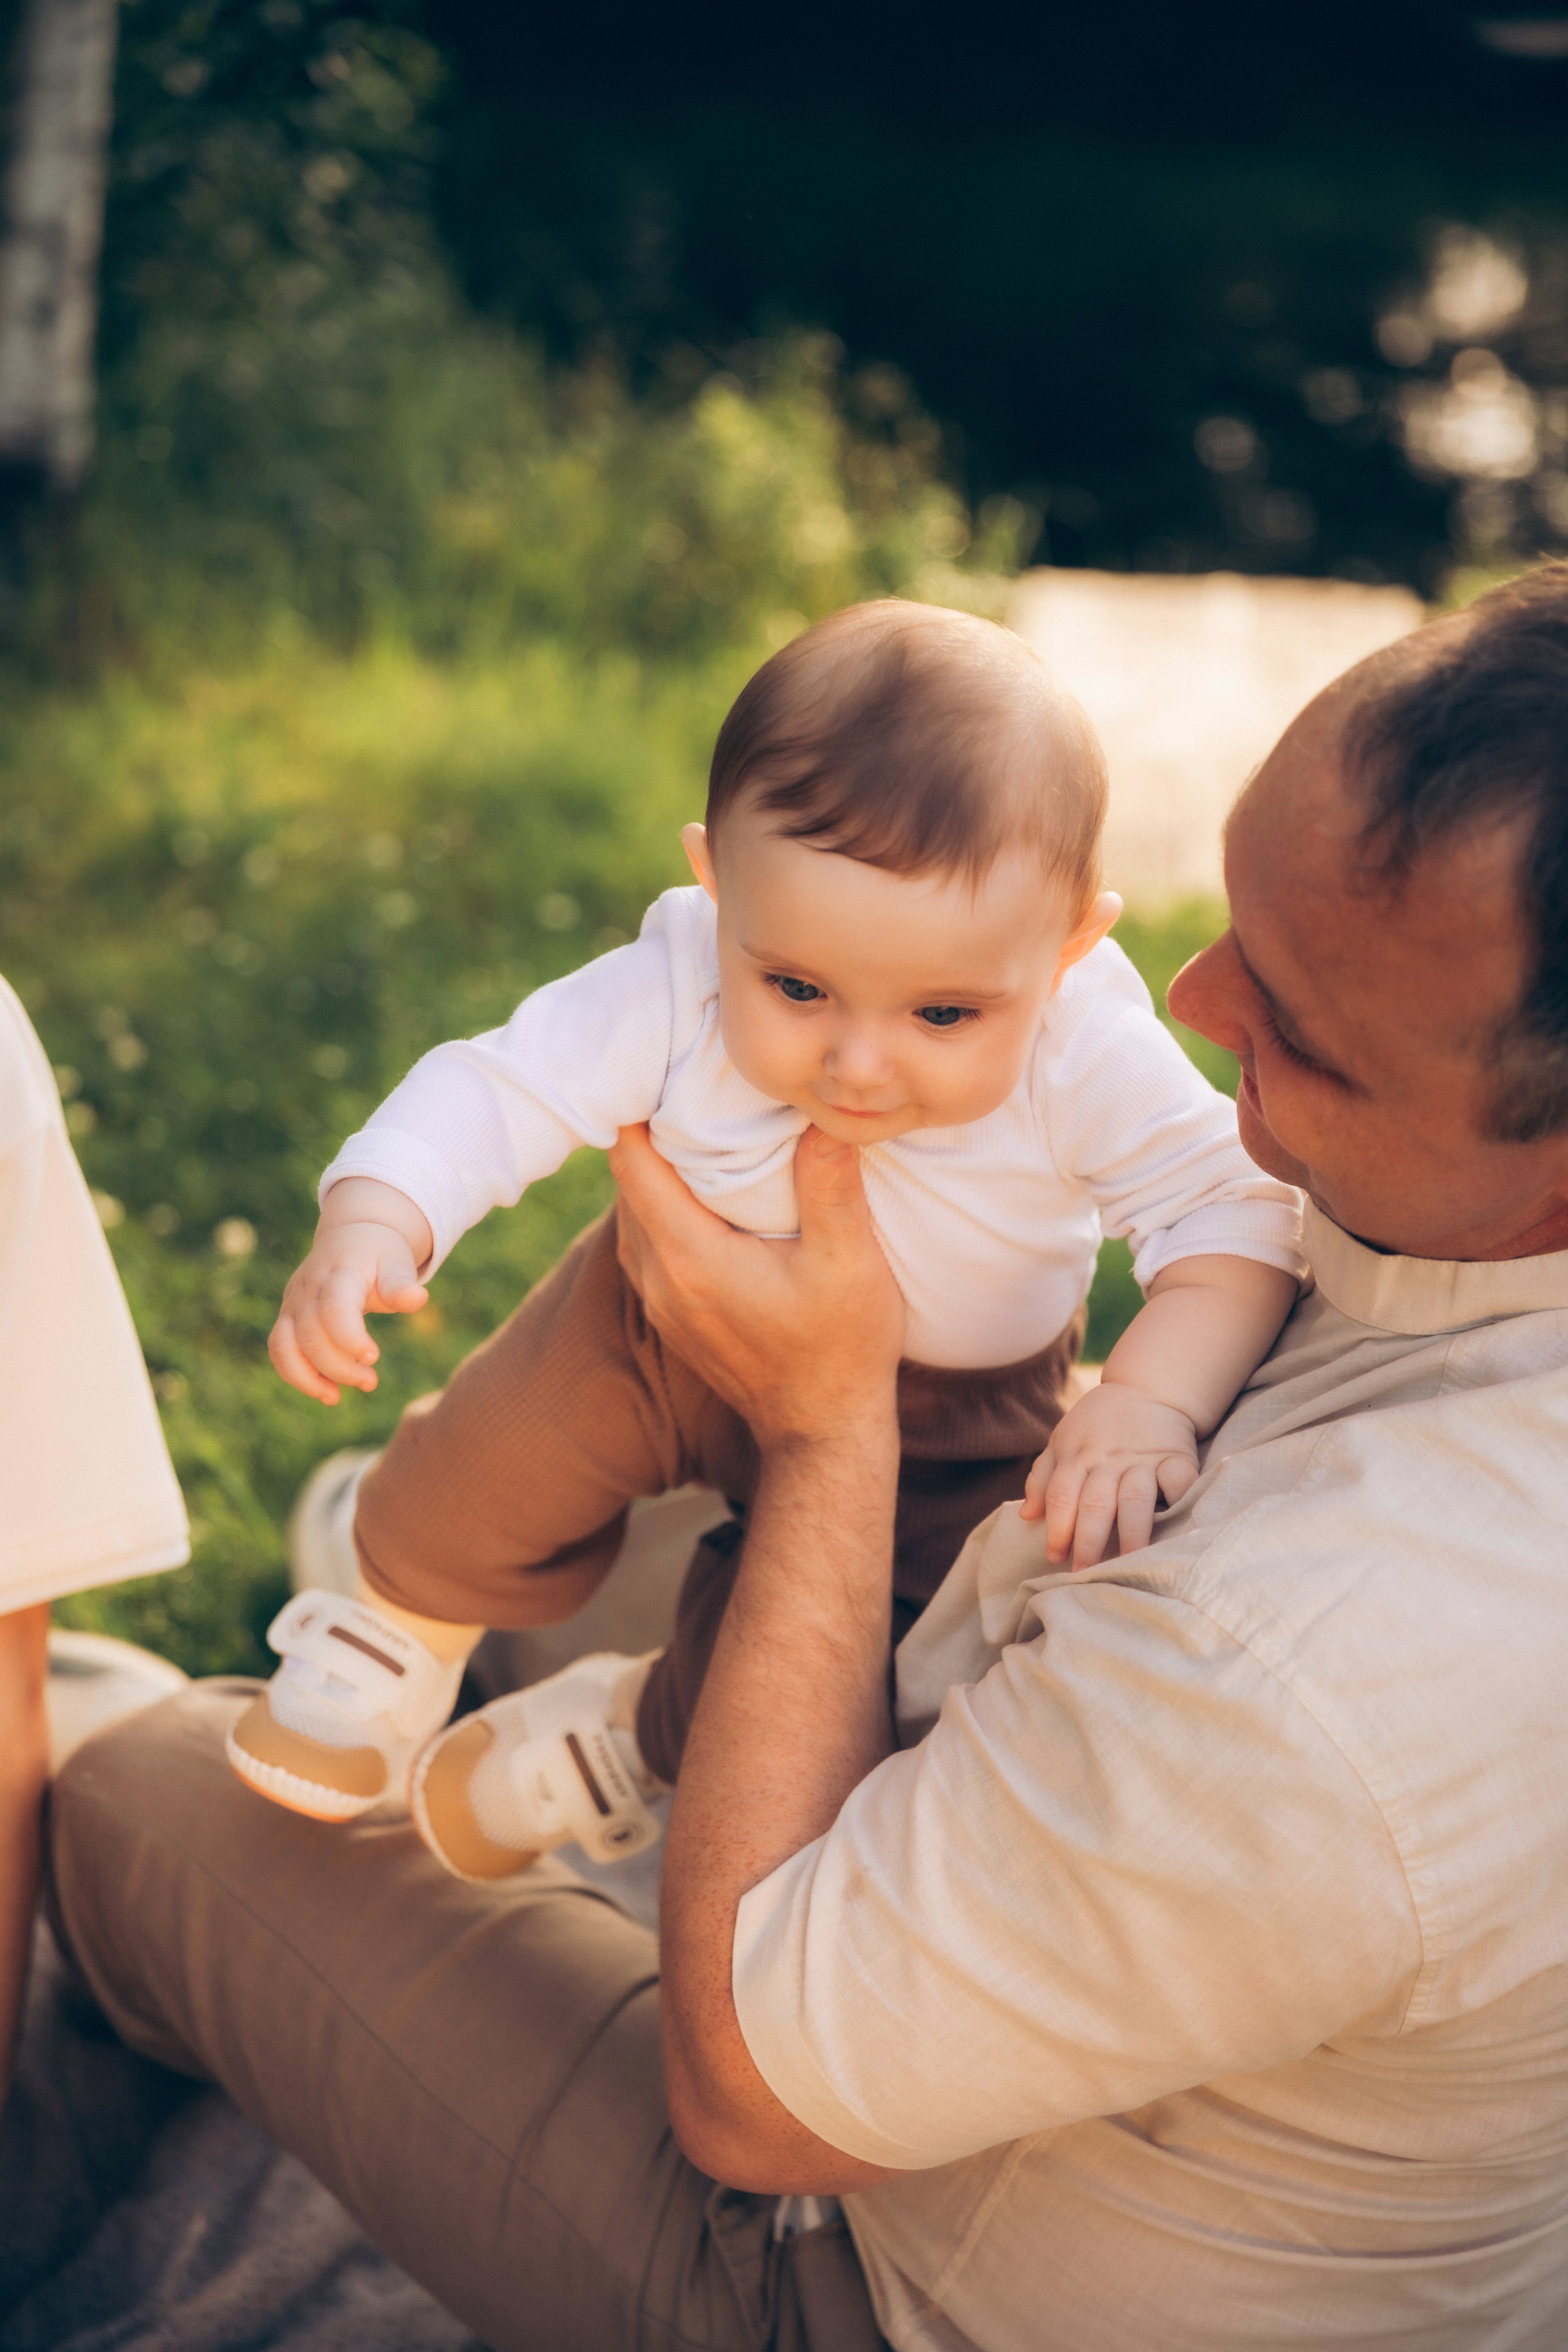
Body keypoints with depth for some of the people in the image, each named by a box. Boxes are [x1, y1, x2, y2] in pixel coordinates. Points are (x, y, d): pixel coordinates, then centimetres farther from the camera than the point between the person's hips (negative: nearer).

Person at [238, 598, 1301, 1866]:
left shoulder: (1091, 1056, -35)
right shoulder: (677, 989, -32)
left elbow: (1232, 1212, -31)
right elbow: (501, 1088, -28)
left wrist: (1149, 1404, -47)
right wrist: (370, 1224, -46)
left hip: (946, 1415, -1)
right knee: (507, 1447, -8)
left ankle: (634, 1732, 26)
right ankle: (406, 1625, 29)